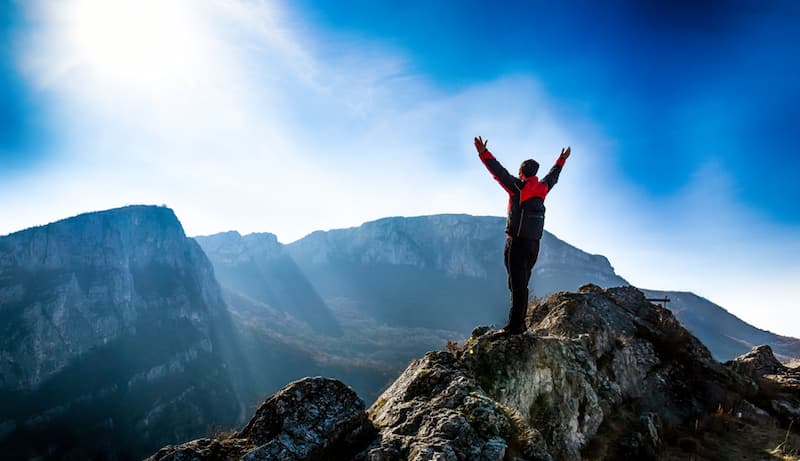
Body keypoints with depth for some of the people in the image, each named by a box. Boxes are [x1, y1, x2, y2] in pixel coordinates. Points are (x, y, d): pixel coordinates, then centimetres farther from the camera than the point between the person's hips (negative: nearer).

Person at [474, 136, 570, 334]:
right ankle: (519, 323, 17)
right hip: (534, 244, 7)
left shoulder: (518, 187, -9)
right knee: (521, 285, 13)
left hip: (517, 243, -7)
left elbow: (499, 172, -15)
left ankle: (514, 326, -6)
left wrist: (484, 154, -13)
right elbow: (552, 177, 29)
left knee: (517, 285, -7)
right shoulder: (542, 188, 11)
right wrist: (561, 161, 45)